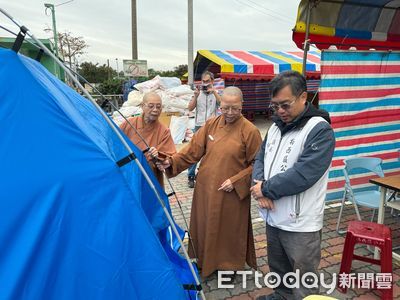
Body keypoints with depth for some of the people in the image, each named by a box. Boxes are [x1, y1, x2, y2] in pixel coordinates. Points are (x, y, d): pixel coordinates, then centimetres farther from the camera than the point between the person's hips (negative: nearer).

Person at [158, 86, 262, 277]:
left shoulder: (250, 131, -11)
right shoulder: (211, 124, 2)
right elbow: (193, 149, 1)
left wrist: (236, 181, -15)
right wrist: (172, 162, -12)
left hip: (231, 193, -4)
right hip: (205, 188, 4)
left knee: (229, 229, 12)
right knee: (205, 225, 17)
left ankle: (229, 264, 37)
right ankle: (205, 260, 40)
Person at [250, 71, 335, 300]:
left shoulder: (320, 130, -18)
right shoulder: (276, 126, 7)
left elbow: (302, 175, -27)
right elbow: (261, 158, 9)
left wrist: (265, 189, -16)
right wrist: (260, 185, -11)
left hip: (301, 224, -7)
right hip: (274, 217, 7)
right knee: (278, 268, 27)